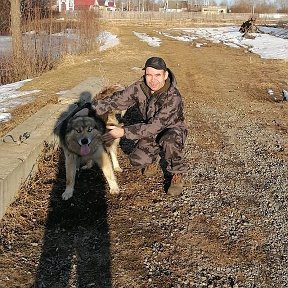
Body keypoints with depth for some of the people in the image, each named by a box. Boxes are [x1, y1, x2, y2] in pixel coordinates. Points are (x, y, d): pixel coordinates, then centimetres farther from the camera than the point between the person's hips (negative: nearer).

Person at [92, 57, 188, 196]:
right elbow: (116, 100, -10)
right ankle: (153, 158, 22)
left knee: (169, 141, -39)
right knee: (137, 161, -16)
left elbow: (155, 126, -37)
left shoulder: (173, 97, -34)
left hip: (173, 129, -5)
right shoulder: (139, 88, -17)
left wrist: (123, 132, -40)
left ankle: (177, 175, -12)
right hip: (152, 131, 5)